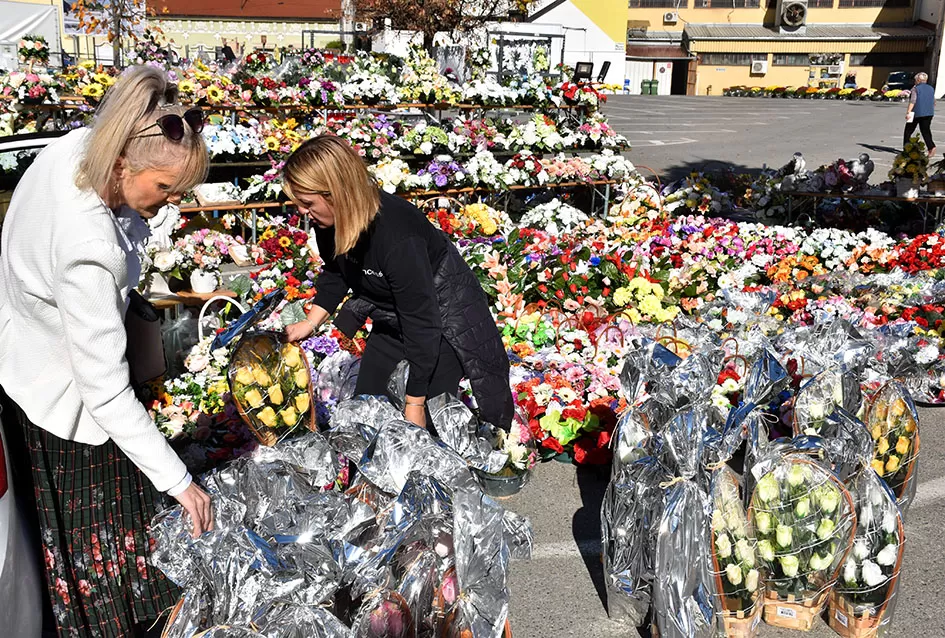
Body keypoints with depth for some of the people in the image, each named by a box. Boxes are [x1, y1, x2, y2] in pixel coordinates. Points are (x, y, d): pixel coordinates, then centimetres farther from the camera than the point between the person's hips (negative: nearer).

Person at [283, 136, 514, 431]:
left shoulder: (397, 236, -38)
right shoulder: (330, 221, -16)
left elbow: (421, 320, -32)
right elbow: (335, 272, 7)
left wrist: (415, 404, -25)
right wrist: (311, 322, -7)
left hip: (444, 315, -7)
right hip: (391, 316, 8)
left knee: (431, 417, -8)